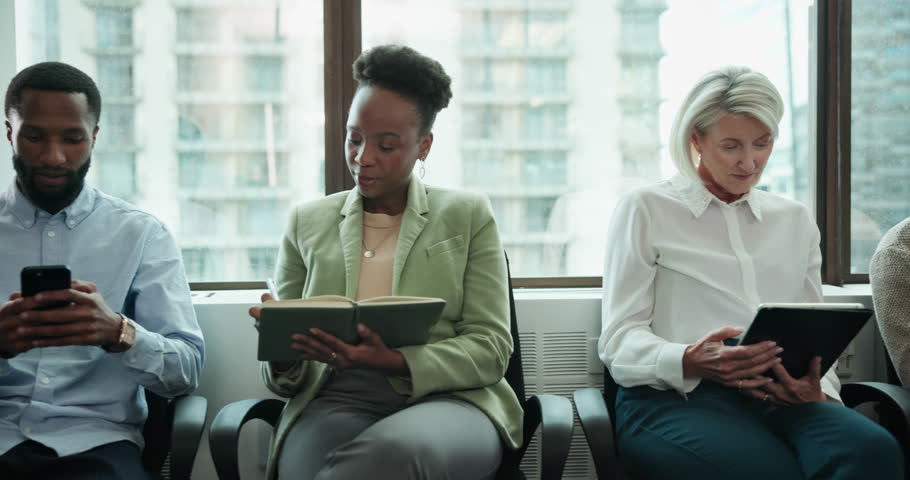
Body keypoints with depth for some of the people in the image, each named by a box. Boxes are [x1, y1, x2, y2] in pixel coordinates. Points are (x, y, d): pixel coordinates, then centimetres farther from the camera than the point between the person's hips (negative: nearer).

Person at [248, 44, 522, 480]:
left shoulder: (468, 215, 11)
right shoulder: (307, 222, 16)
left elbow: (490, 348, 1)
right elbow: (287, 376, 16)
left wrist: (393, 361, -16)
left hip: (445, 399, -1)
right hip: (335, 399, 1)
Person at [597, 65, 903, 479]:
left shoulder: (796, 220, 22)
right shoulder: (646, 209, 7)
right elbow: (619, 340, 1)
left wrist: (817, 390, -5)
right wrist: (691, 362, -21)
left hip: (782, 400, 5)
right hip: (673, 398, -4)